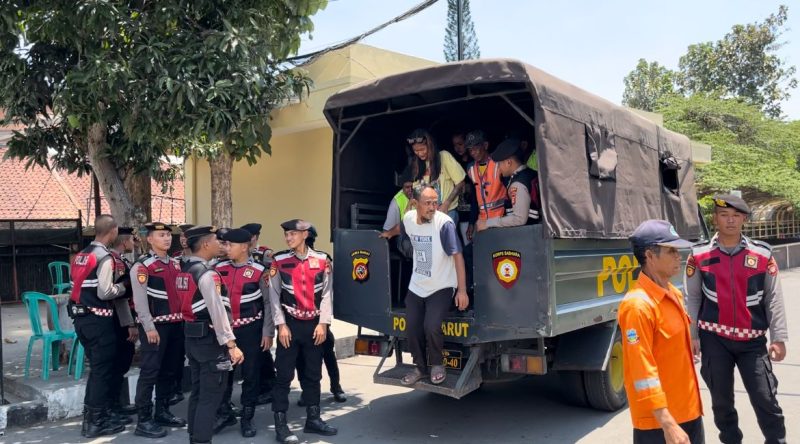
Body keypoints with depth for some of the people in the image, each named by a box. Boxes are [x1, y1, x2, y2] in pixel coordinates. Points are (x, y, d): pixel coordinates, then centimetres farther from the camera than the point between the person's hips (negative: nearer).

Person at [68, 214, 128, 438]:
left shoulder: (81, 255, 12)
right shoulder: (105, 257, -16)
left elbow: (77, 284, 14)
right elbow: (104, 293, -20)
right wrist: (122, 287, -4)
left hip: (81, 317, 9)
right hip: (99, 319, -9)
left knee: (96, 368, 19)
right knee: (103, 370, 1)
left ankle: (91, 415, 26)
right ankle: (95, 422, 8)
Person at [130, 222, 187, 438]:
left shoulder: (176, 264, 13)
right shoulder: (142, 266, -9)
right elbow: (140, 301, -14)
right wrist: (149, 328, -18)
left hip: (176, 324, 8)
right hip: (155, 325, -7)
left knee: (171, 371, 15)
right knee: (150, 372, -4)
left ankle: (162, 412, 28)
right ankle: (143, 421, 4)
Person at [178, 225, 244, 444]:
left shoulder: (184, 270, 9)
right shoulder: (207, 273, -19)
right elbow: (218, 311, -22)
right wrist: (231, 344, -21)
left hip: (192, 337, 9)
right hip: (210, 339, -9)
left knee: (197, 392, 18)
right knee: (210, 396, -2)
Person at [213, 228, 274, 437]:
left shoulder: (259, 271, -10)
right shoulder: (219, 269, 2)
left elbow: (269, 303, -6)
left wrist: (268, 332, -8)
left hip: (250, 330, -3)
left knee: (251, 374, 7)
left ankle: (247, 418, 21)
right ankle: (224, 413, 29)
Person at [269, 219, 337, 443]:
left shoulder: (322, 260, 1)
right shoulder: (279, 261, -3)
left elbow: (326, 293, 1)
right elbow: (274, 295, -4)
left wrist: (323, 323, -5)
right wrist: (281, 325, -9)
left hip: (314, 324, 2)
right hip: (290, 324, -2)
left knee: (313, 374, 13)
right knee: (284, 375, 0)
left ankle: (313, 419, 26)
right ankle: (281, 425, 8)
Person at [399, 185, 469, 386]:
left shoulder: (444, 223, -22)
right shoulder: (408, 219, -5)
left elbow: (457, 256, -22)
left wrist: (462, 290, -25)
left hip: (441, 287, -5)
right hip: (416, 287, 5)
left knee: (431, 327, -21)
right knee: (412, 328, 4)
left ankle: (437, 364, 8)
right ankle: (420, 367, 28)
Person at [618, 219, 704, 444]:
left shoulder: (674, 294, 7)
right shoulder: (638, 305, -21)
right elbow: (642, 370, -23)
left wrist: (691, 402, 19)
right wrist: (668, 424, -24)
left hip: (688, 410, 9)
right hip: (659, 420, -8)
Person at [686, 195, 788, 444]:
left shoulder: (762, 254, -1)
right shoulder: (700, 255, -2)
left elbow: (774, 298, 2)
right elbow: (692, 298, 4)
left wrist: (778, 337, -1)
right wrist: (691, 335, 1)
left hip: (752, 339, 0)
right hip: (714, 339, 0)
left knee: (765, 398, 0)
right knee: (721, 399, 11)